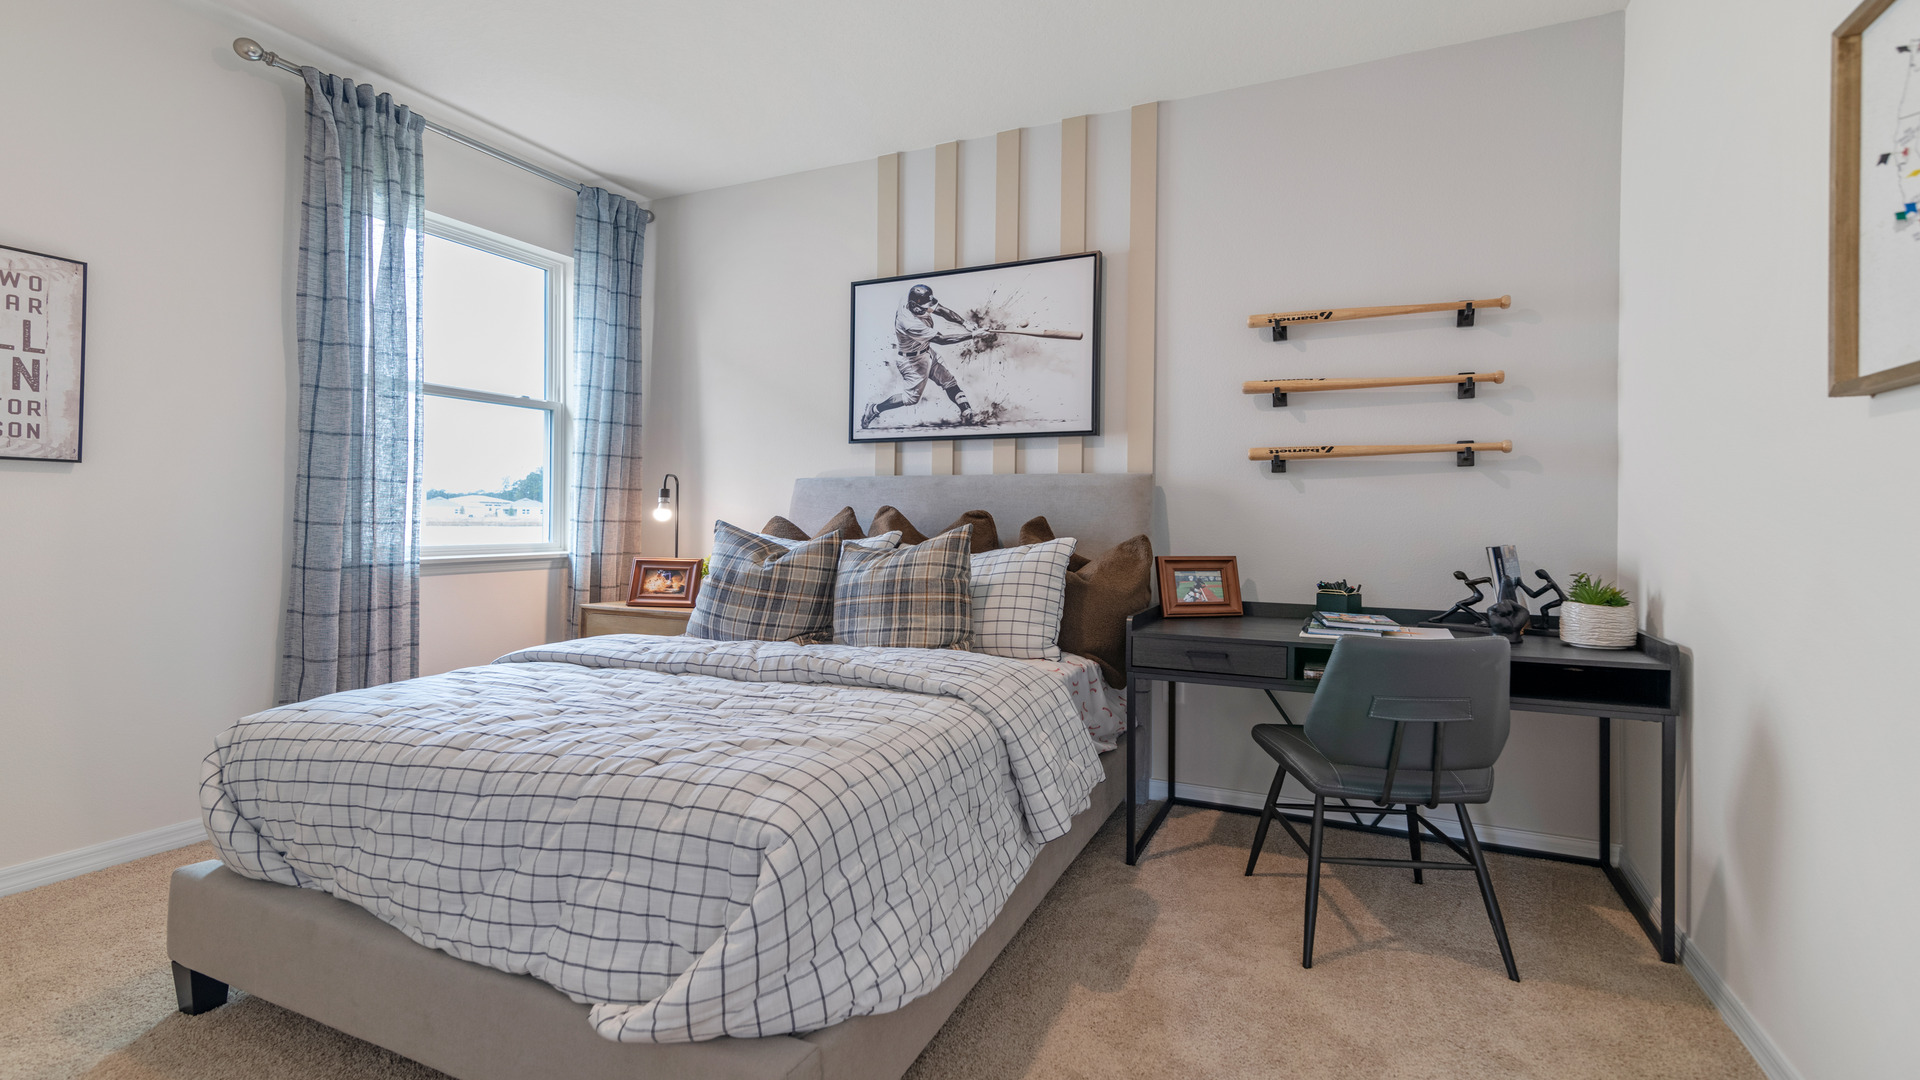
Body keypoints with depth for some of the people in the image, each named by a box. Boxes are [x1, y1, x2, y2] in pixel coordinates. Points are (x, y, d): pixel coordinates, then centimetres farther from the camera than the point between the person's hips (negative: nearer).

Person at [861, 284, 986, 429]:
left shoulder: (912, 301, -17)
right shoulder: (911, 324, -38)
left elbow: (941, 309, -6)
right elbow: (941, 339, -36)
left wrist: (965, 324, -14)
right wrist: (972, 335, -34)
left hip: (926, 351, 8)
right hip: (912, 359, -8)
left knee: (949, 381, 8)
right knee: (912, 396, 1)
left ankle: (967, 413, 16)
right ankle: (874, 410, 15)